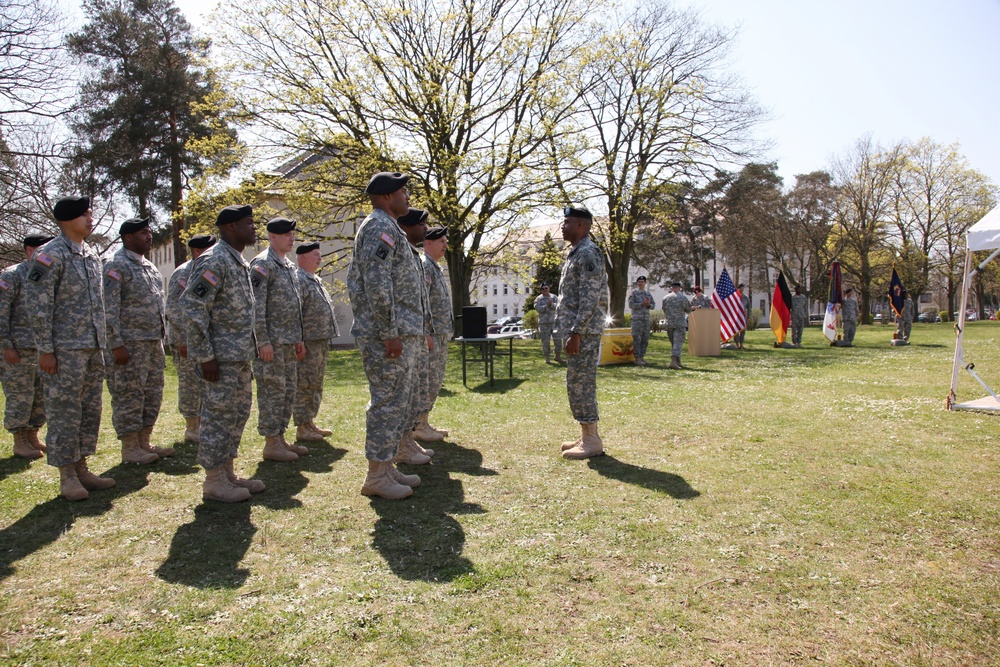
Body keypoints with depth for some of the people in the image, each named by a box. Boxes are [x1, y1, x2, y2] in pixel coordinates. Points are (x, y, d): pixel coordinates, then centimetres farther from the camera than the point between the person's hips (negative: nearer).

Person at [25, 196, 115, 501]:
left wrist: (101, 342, 16)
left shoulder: (92, 255, 13)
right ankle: (67, 476, 11)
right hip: (65, 350, -8)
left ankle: (81, 468, 23)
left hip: (94, 349, 8)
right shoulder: (50, 255, -10)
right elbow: (38, 306, -13)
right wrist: (45, 349, -15)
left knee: (91, 410, 12)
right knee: (65, 413, 1)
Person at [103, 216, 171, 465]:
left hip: (153, 343, 9)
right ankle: (130, 449, 7)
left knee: (152, 393, 12)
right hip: (129, 344, -9)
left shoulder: (149, 266, 17)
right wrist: (116, 345, -19)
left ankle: (144, 443, 22)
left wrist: (160, 338, 17)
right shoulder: (116, 266, -9)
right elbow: (108, 309, -15)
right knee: (129, 397, -1)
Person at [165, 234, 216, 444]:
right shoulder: (183, 274, -11)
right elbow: (174, 310, -16)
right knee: (191, 384, -1)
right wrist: (182, 340, -19)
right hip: (189, 340, -8)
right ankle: (192, 429, 8)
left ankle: (203, 425, 22)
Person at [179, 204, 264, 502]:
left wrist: (248, 349, 17)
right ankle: (214, 481, 9)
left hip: (240, 355, 10)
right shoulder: (214, 261, -15)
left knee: (239, 414, 15)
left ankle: (228, 472, 26)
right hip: (221, 357, -10)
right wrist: (205, 356, -21)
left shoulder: (240, 262, 15)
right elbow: (192, 308, -21)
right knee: (219, 416, -2)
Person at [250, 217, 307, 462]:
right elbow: (256, 306, -17)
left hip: (289, 342, 9)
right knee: (272, 391, -3)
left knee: (288, 391, 12)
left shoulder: (290, 266, 17)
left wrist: (299, 339, 18)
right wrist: (263, 342, -20)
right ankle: (271, 444, 4)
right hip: (272, 342, -9)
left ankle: (280, 438, 22)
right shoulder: (263, 264, -11)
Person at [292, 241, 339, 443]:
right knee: (304, 385, -3)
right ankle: (302, 427, 3)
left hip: (322, 341, 10)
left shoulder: (316, 280, 19)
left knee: (316, 385, 15)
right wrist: (298, 342, -22)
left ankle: (310, 422, 24)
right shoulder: (298, 280, -12)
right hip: (308, 342, -10)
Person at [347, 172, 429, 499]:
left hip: (403, 334, 11)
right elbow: (378, 285, -22)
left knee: (402, 401, 15)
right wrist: (390, 333, -22)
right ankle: (376, 476, 2)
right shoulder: (381, 228, -12)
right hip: (389, 335, -11)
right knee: (389, 402, -6)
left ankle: (386, 466, 22)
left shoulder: (386, 228, 21)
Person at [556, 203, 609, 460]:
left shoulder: (588, 254, -13)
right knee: (581, 384, 13)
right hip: (577, 330, 10)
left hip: (583, 332, -10)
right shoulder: (576, 254, 19)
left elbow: (590, 298, -21)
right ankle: (587, 436, 20)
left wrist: (576, 332, -23)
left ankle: (592, 441, -1)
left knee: (580, 384, -8)